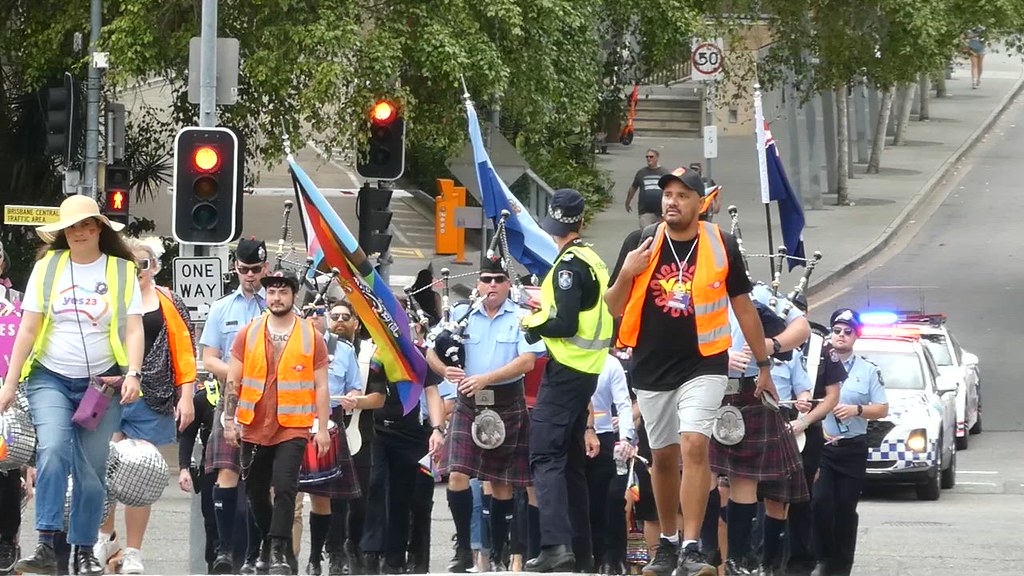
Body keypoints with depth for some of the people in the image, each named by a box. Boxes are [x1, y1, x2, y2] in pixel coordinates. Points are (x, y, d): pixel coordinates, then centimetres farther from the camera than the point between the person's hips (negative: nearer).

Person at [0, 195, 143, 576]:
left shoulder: (122, 271, 2)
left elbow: (134, 330, -2)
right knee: (53, 449, -23)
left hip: (101, 383, 1)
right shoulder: (47, 267, 4)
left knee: (91, 469, 0)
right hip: (50, 379, 0)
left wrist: (133, 375, -18)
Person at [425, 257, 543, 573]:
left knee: (502, 483, 6)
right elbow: (432, 352, 9)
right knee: (457, 475, -12)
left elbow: (527, 361, -13)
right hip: (468, 403, 1)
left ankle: (498, 555, 16)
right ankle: (463, 549, -4)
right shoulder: (461, 315, 5)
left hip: (507, 405, -1)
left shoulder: (521, 318, -2)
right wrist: (445, 370, -14)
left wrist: (485, 378, -22)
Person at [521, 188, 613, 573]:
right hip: (589, 370, 9)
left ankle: (555, 544, -26)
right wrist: (546, 317, 15)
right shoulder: (595, 262, 14)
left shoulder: (569, 264, -14)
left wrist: (532, 323, -4)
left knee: (545, 457, -13)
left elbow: (565, 323, -20)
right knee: (571, 460, 16)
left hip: (566, 370, -9)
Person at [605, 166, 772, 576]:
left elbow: (743, 307, 7)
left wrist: (763, 365, 10)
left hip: (703, 364, -2)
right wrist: (626, 274, -16)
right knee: (664, 456, 12)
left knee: (694, 446, -18)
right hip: (652, 369, 3)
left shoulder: (720, 246, -2)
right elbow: (614, 308, 5)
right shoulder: (642, 243, 1)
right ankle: (667, 542, 29)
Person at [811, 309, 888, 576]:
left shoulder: (868, 371, 9)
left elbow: (882, 409, 6)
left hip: (852, 448, 1)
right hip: (820, 445, -1)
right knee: (820, 504, -12)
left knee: (845, 509, 1)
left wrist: (857, 410, -12)